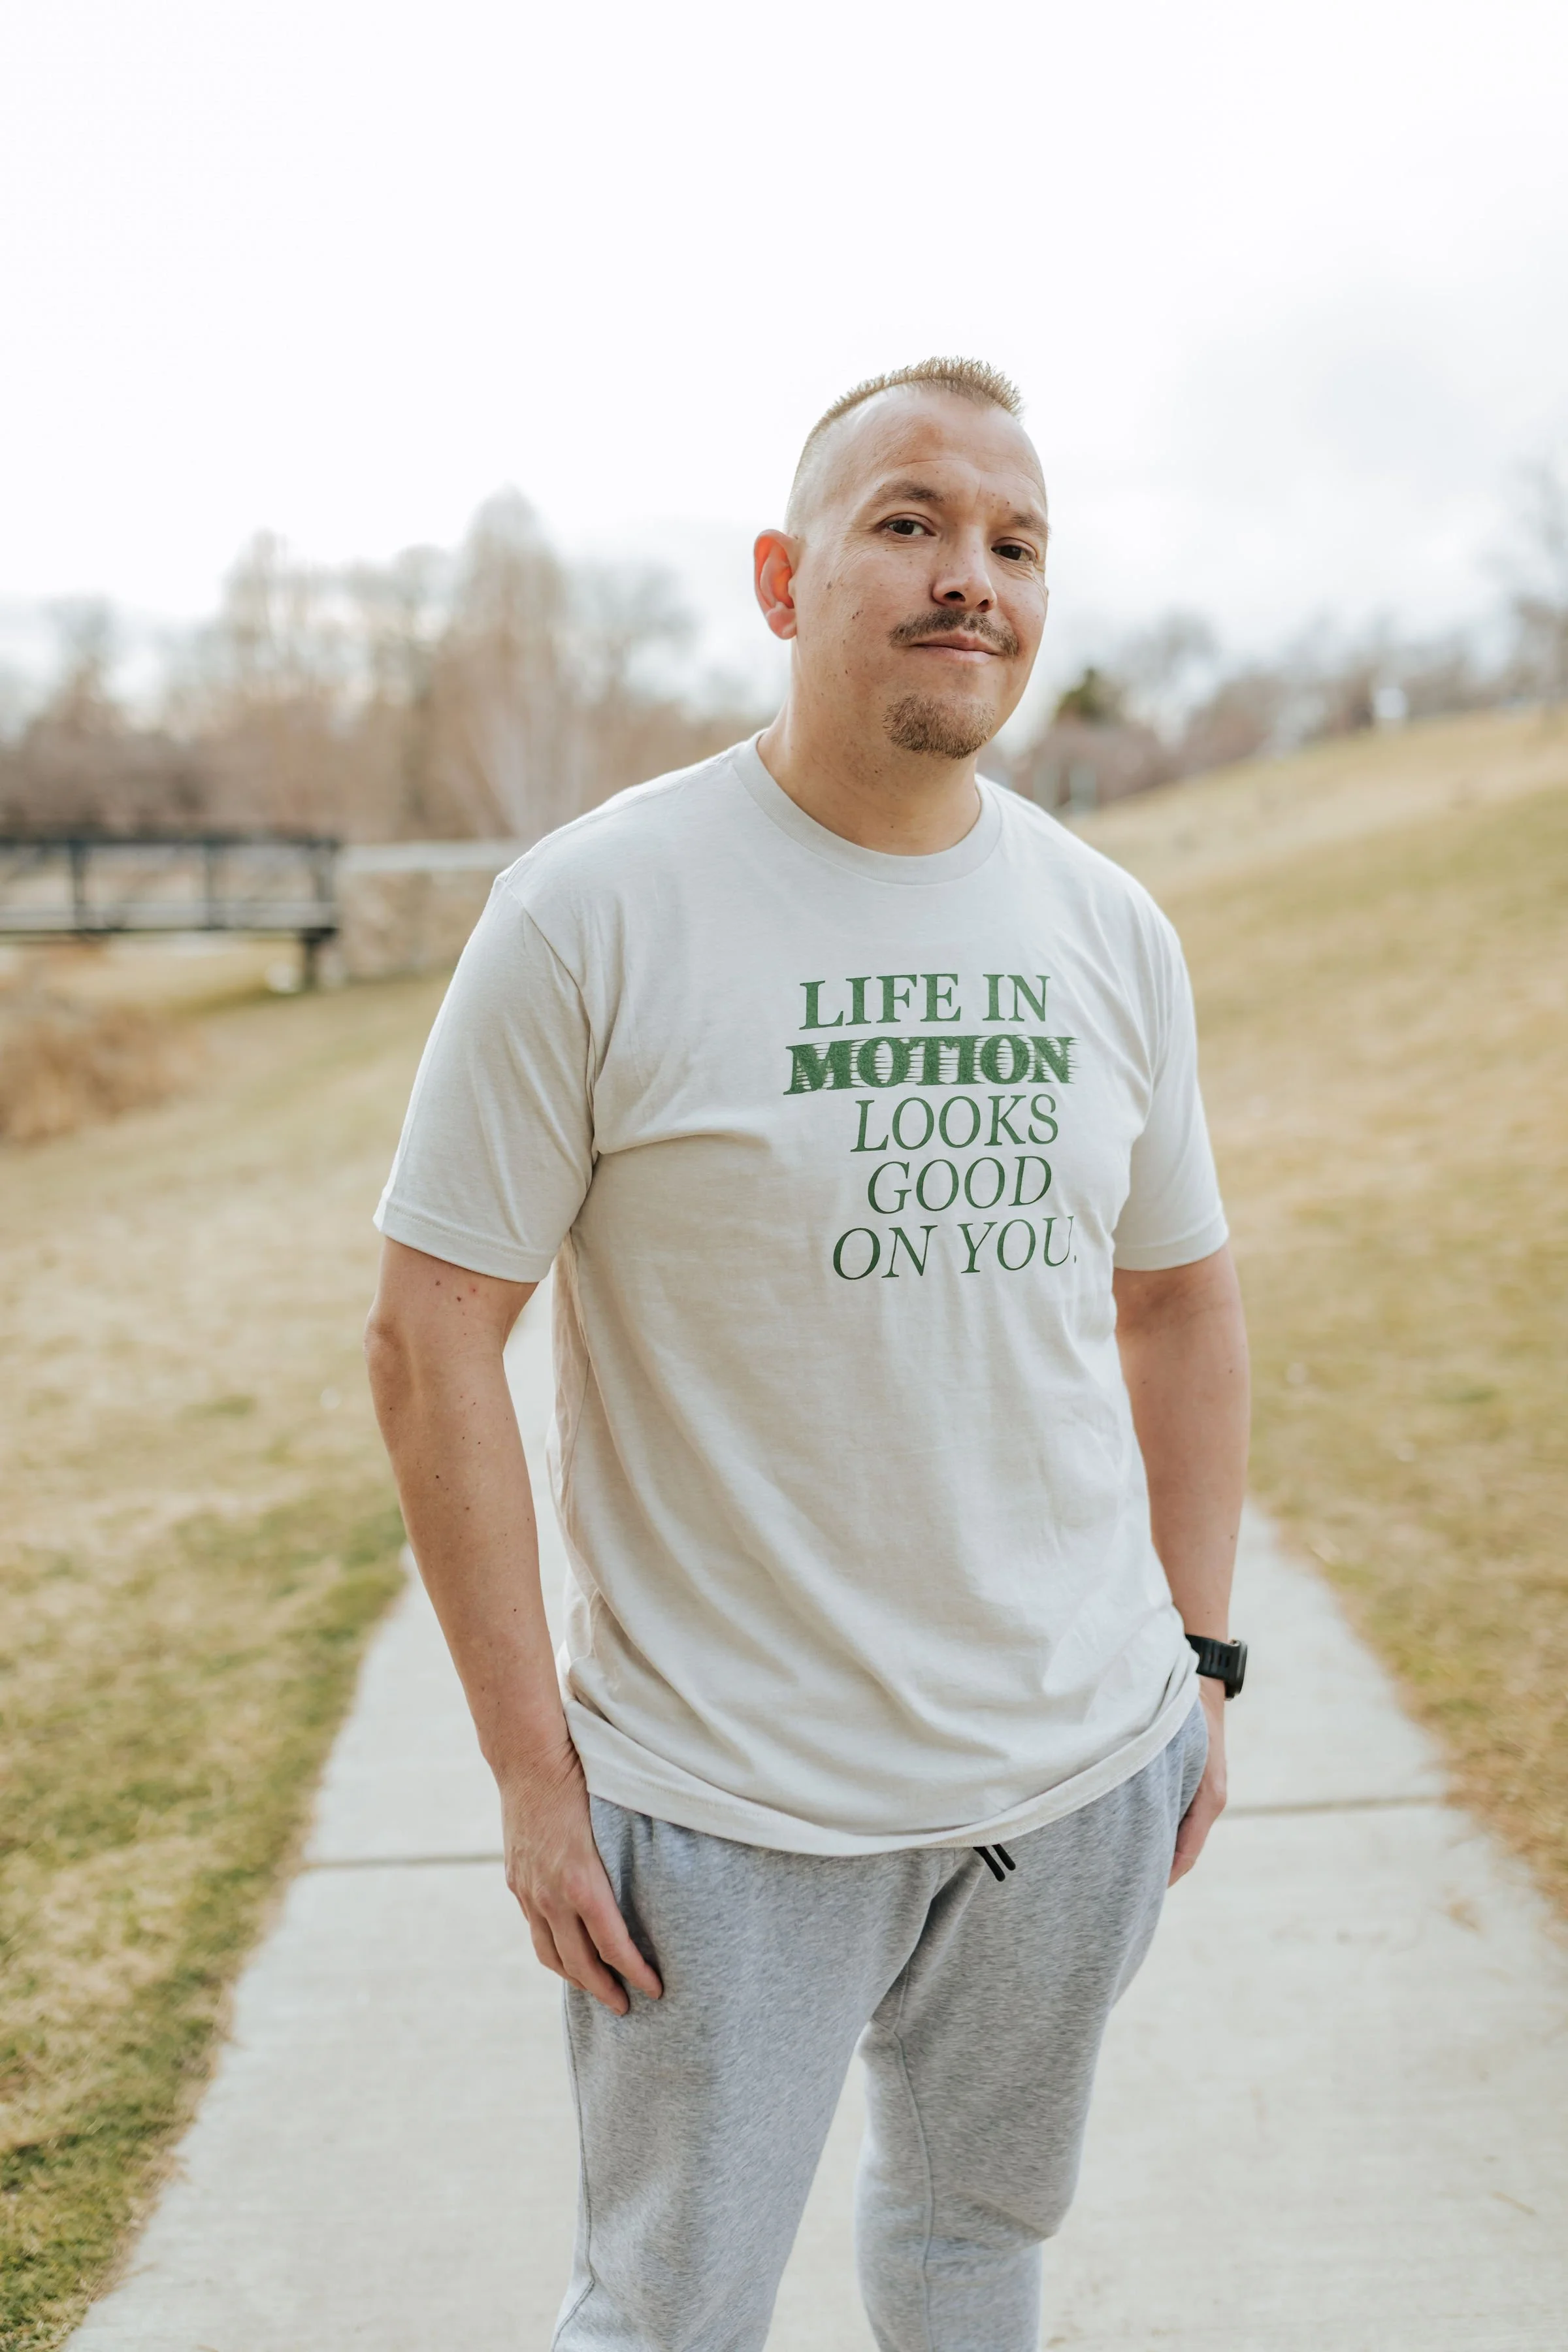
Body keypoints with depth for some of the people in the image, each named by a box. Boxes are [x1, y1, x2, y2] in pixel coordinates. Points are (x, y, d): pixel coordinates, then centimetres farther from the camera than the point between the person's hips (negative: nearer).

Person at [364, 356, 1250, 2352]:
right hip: (729, 1801, -4)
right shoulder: (593, 912, -13)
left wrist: (1198, 1656, 11)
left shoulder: (1111, 932, 2)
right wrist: (530, 1762, -12)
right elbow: (429, 1331, -11)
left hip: (1085, 1772, 5)